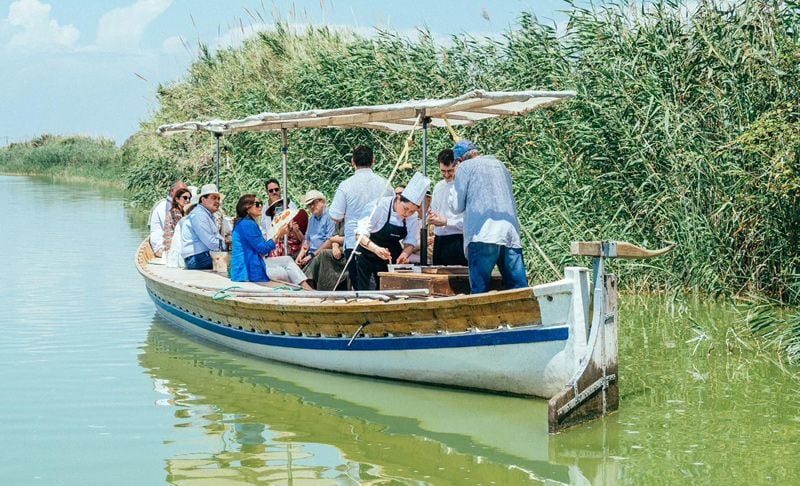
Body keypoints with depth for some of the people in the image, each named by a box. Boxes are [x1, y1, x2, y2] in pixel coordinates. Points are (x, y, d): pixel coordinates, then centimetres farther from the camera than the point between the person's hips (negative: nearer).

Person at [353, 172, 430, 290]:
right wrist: (376, 249, -42)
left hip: (391, 257, 4)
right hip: (368, 254, -4)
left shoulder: (413, 217, -8)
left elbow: (410, 241, -1)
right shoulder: (380, 206, -23)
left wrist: (405, 254, -23)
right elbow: (361, 234, -26)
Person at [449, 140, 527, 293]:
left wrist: (454, 189, 25)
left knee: (480, 289, -4)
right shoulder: (500, 165, 22)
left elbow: (457, 207, 8)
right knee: (519, 287, 1)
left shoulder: (466, 167, 5)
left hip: (483, 235, -5)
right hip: (511, 235, 5)